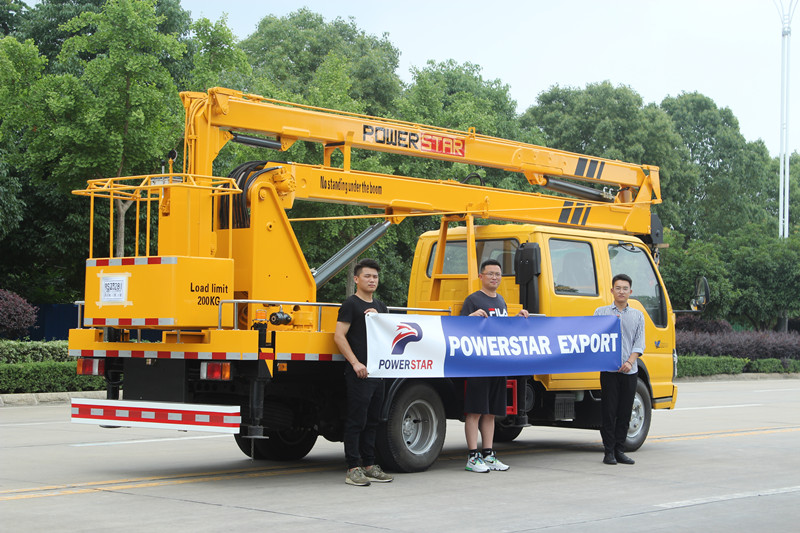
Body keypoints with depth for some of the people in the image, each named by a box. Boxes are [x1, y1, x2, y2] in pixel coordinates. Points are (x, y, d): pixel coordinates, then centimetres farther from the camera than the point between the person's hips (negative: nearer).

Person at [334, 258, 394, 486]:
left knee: (372, 421, 11)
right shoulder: (351, 304, -4)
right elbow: (339, 336, -10)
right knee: (356, 421, -7)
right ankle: (353, 469, -4)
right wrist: (355, 362, -18)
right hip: (358, 373, -7)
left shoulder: (380, 306, 18)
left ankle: (369, 466, 18)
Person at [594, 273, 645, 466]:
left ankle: (619, 451, 12)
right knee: (609, 411, -3)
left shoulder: (637, 315, 13)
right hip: (609, 369, -2)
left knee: (625, 413, 4)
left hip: (630, 371, 2)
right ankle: (609, 452, 3)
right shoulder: (601, 312, 8)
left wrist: (630, 361, -10)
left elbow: (639, 342, 6)